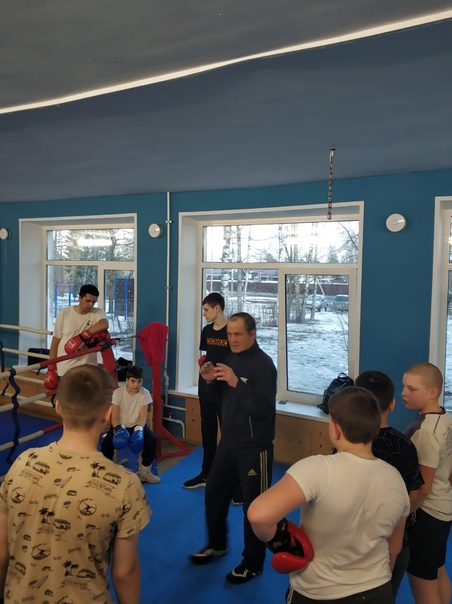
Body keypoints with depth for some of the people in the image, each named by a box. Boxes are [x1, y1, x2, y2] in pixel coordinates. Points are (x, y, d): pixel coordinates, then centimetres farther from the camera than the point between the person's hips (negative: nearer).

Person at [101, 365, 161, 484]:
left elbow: (142, 417, -13)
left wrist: (139, 429, -33)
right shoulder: (118, 392, -14)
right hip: (121, 425, -1)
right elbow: (114, 417, -14)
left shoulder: (145, 393, -11)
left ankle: (144, 471, -6)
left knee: (152, 439, -26)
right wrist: (119, 429, -35)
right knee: (106, 443, -27)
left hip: (137, 425, 1)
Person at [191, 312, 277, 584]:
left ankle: (253, 563, 25)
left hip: (254, 447, -8)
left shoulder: (263, 364, -18)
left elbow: (266, 409, -27)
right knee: (214, 492, 19)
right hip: (229, 441, 8)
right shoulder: (232, 358, 6)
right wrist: (212, 381, -6)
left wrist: (237, 383, -35)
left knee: (254, 505, 5)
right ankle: (217, 544, 41)